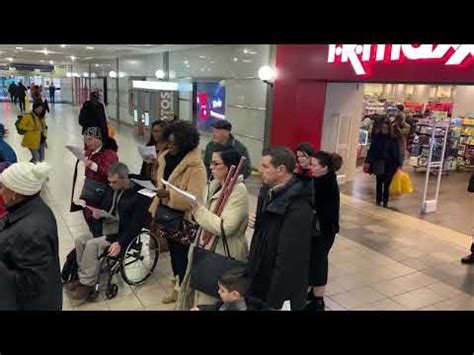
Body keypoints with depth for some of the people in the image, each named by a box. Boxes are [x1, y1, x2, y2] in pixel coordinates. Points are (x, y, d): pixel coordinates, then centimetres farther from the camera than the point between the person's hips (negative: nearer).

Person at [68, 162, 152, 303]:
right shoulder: (117, 190, 3)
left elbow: (136, 225, -22)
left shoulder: (140, 196, -21)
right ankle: (84, 277, 3)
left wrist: (120, 242, -31)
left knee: (91, 244, -24)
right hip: (109, 228, 9)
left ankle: (88, 284, -11)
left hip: (122, 234, -8)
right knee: (80, 240, -6)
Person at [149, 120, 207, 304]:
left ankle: (182, 287, 27)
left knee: (181, 253, 7)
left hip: (183, 218, -8)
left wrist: (169, 195, -35)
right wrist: (154, 209, 9)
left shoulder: (196, 166, -22)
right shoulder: (166, 157, 4)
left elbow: (194, 199, -27)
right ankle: (178, 281, 43)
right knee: (173, 250, 23)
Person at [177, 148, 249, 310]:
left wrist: (198, 210, -24)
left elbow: (224, 228, -27)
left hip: (223, 256, -8)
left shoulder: (239, 192, -20)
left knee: (209, 299, 5)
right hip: (206, 248, 8)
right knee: (195, 291, 19)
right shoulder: (215, 185, 6)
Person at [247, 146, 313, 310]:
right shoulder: (270, 191, 2)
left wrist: (274, 303, -22)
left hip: (282, 291, -8)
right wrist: (257, 221, -3)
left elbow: (289, 260, -26)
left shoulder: (298, 208, -27)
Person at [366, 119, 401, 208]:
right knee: (379, 182, 11)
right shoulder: (377, 137, -2)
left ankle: (385, 201, 13)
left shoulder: (393, 139, -4)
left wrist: (398, 165, -6)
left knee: (387, 183, 2)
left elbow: (397, 152, -2)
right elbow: (372, 150, -1)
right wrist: (369, 161, -7)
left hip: (389, 164, -1)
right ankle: (378, 199, 24)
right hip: (379, 163, 1)